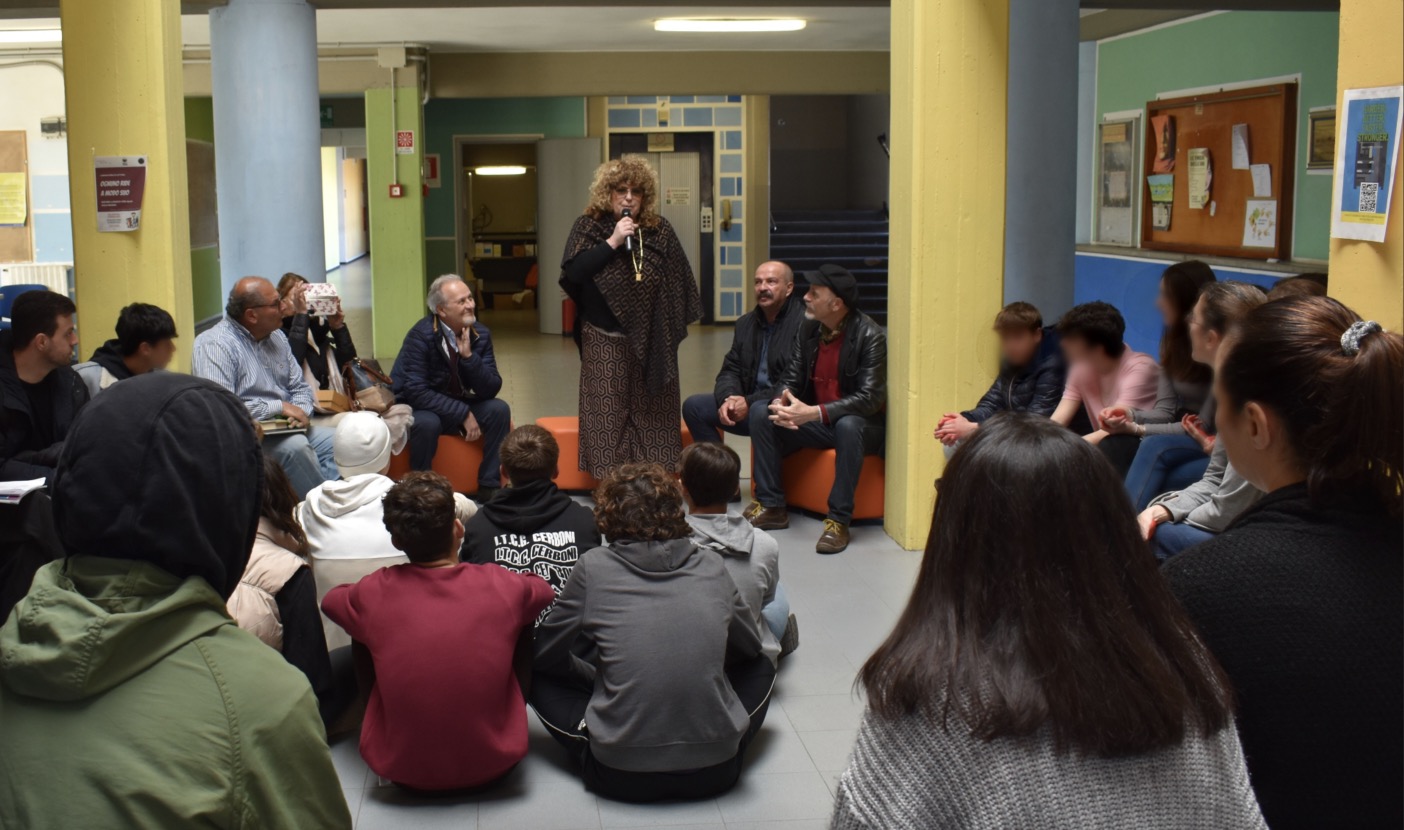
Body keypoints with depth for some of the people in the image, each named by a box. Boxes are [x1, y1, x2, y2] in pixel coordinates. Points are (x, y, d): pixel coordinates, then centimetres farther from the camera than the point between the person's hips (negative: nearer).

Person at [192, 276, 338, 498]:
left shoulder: (276, 336, 12)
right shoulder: (215, 346, -14)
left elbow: (299, 386, 17)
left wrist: (301, 411, -8)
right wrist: (279, 407, -20)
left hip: (286, 429, 8)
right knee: (295, 445, -32)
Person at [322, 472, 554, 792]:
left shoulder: (374, 594, -12)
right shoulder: (503, 586, -11)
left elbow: (330, 599, 13)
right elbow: (544, 591, 14)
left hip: (401, 771, 0)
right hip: (493, 766, 0)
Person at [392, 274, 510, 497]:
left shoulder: (480, 334, -8)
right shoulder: (421, 336, -23)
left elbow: (491, 389, -12)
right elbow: (416, 392, -27)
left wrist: (469, 356, -27)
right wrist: (463, 413, -28)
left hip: (457, 404, 5)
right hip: (417, 408, -5)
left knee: (499, 410, -18)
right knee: (427, 423, -37)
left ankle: (489, 486, -9)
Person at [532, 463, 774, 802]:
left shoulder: (594, 568, -4)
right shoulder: (712, 567, 2)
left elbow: (545, 655, 9)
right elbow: (749, 648, 18)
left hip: (620, 777, -2)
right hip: (715, 773, 2)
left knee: (539, 677, 18)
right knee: (762, 668, 27)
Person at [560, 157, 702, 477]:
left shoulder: (660, 230, 5)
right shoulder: (588, 228, 1)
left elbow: (678, 282, 8)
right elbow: (573, 271, -14)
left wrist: (674, 327, 3)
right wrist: (613, 242, -18)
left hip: (652, 342, 2)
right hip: (605, 342, -2)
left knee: (653, 414, 5)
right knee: (607, 415, -2)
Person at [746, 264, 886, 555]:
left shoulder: (870, 335, -18)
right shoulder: (809, 329, 2)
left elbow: (871, 398, -25)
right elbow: (791, 377, 4)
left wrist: (814, 412, -35)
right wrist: (780, 403, -22)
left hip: (860, 425, -6)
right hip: (815, 422, 6)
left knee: (848, 426, -39)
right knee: (760, 413, -12)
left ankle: (839, 520, -29)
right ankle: (771, 507, -9)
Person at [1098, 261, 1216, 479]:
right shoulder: (1174, 340, 7)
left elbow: (1203, 426, -16)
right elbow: (1166, 410, 3)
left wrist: (1137, 429, -21)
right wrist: (1130, 415, -18)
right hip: (1179, 440, 7)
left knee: (1155, 448, -33)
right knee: (1112, 447, -20)